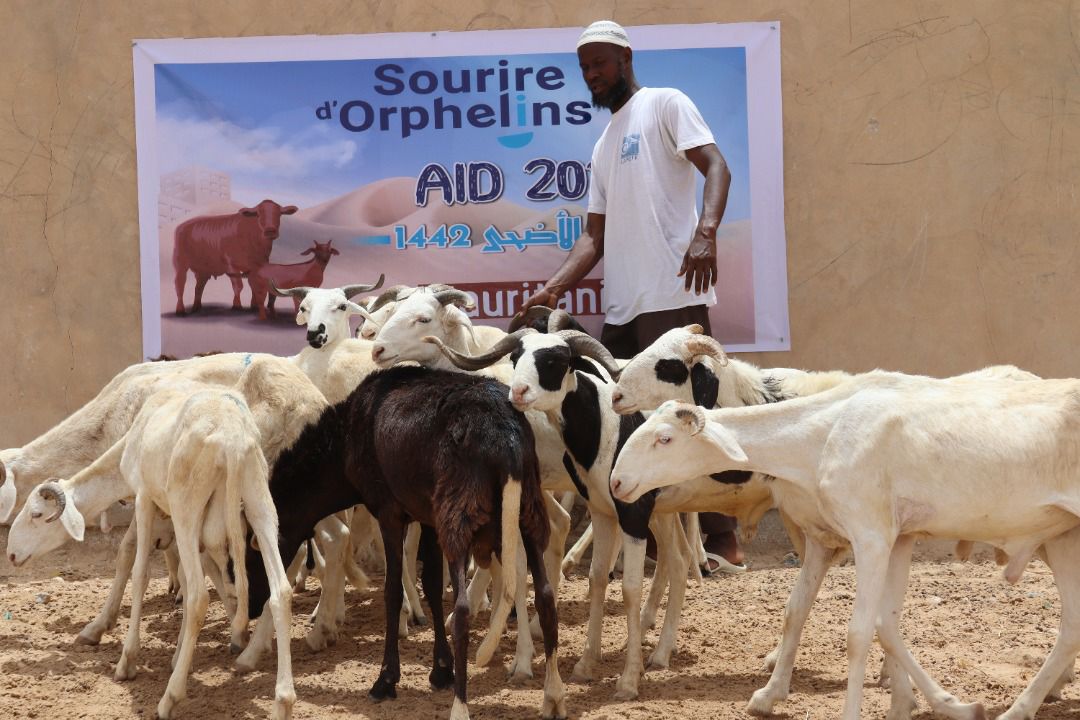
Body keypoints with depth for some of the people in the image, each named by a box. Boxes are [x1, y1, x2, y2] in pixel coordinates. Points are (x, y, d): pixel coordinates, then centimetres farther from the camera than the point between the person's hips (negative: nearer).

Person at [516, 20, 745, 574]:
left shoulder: (664, 105, 3)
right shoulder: (604, 146, 25)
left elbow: (716, 167, -11)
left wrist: (705, 232, -27)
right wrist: (553, 289, 6)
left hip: (673, 297, -8)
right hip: (622, 306, 8)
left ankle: (722, 542, -5)